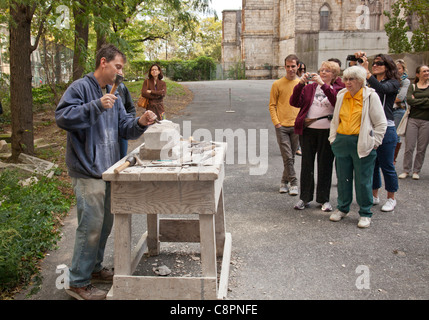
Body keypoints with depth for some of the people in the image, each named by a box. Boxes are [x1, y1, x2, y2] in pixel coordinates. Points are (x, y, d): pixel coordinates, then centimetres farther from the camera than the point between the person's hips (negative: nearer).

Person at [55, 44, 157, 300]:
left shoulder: (113, 95, 16)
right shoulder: (80, 88, -8)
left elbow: (123, 128, 14)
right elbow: (62, 117, -21)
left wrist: (140, 123, -6)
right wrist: (97, 106, -27)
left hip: (108, 170, 9)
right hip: (88, 171, -9)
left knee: (106, 223, 17)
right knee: (91, 226, -8)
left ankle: (94, 267, 34)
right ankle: (78, 282, 5)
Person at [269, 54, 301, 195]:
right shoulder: (277, 84, 0)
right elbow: (272, 105, 3)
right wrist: (276, 122, -6)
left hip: (296, 126, 2)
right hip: (282, 126, -2)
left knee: (291, 157, 9)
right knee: (287, 157, -6)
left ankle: (285, 182, 23)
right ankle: (293, 183, 2)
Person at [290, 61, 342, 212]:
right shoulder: (309, 87, 11)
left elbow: (337, 102, -18)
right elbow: (295, 103, -1)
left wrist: (323, 84, -24)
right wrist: (300, 84, -13)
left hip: (327, 132, -2)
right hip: (308, 131, 2)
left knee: (325, 165, 5)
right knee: (306, 164, 6)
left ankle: (324, 199, 18)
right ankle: (305, 197, 18)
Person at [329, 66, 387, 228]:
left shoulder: (371, 96, -4)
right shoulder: (341, 96, 10)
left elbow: (381, 123, -2)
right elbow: (335, 120, 20)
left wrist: (373, 142, -7)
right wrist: (333, 138, 10)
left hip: (362, 143, -4)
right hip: (342, 142, 5)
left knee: (363, 180, 2)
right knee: (343, 178, 13)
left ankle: (365, 213, 15)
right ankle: (342, 208, 29)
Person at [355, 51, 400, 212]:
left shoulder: (393, 83, -2)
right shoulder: (369, 83, 12)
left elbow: (382, 88, -23)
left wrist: (366, 70, -30)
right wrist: (357, 61, -10)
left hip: (385, 128, -5)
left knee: (386, 165, 3)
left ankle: (391, 198, 18)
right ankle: (374, 195, 26)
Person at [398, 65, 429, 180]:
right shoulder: (412, 86, 8)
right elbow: (409, 100, -11)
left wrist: (416, 101, -8)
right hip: (413, 120, 0)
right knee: (409, 147, -3)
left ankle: (416, 171, 15)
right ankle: (406, 170, 8)